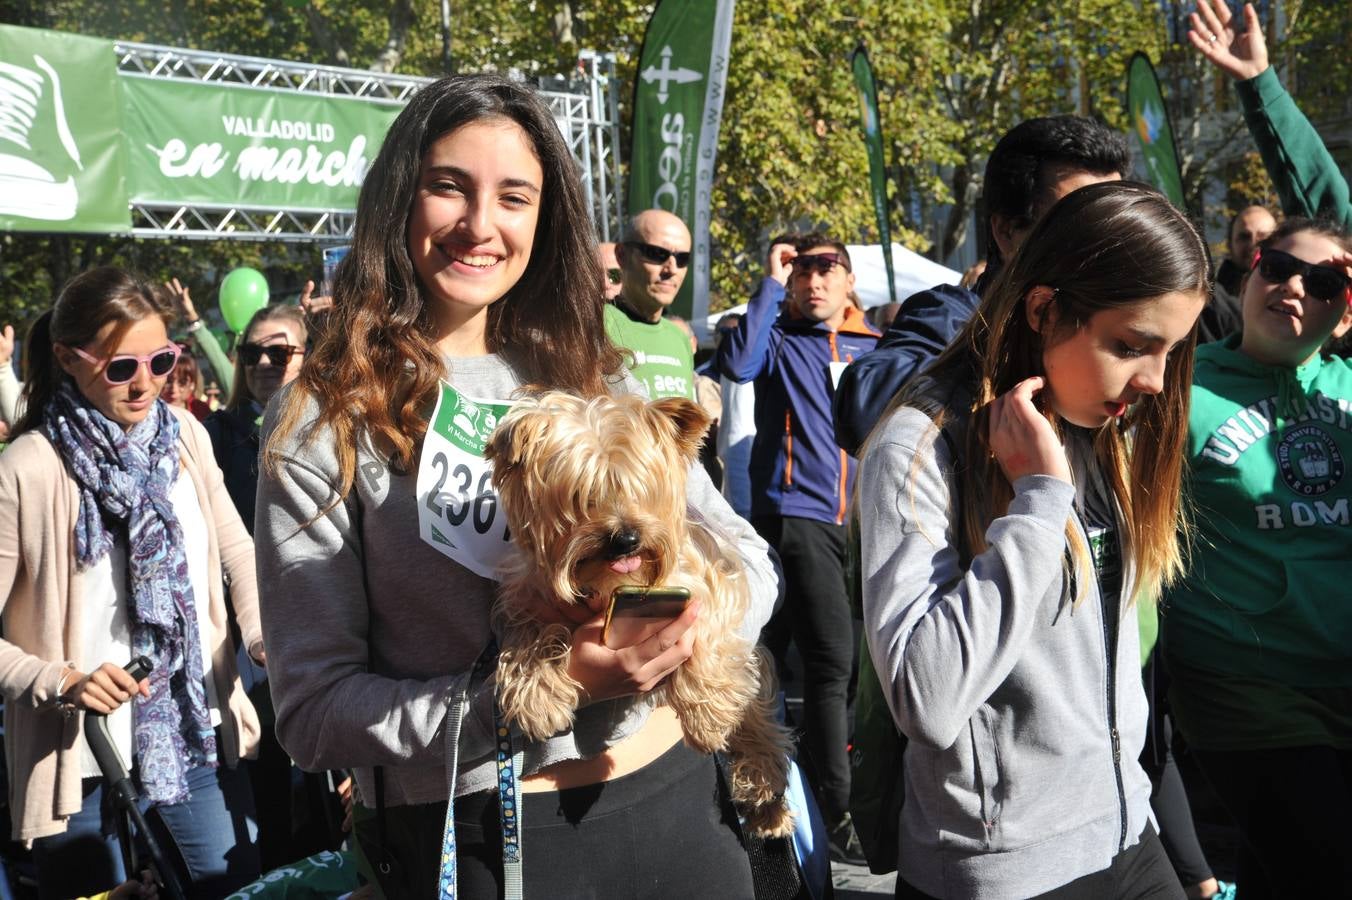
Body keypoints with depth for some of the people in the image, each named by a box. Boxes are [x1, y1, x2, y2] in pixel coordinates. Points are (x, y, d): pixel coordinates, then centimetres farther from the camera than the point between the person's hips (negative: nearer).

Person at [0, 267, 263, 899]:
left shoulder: (185, 436, 1)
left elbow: (237, 550, 13)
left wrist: (265, 633, -3)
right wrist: (61, 682, -23)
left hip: (201, 736, 4)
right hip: (82, 760, -4)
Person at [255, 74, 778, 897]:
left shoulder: (595, 381, 4)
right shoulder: (325, 421, -7)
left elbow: (747, 557, 6)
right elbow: (315, 711, -11)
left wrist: (667, 628, -16)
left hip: (675, 804, 4)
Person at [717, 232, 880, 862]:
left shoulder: (873, 346, 15)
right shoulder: (779, 339, 1)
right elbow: (737, 363, -21)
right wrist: (772, 283, -13)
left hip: (860, 518, 6)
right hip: (797, 513, -5)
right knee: (833, 660, -13)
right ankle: (837, 815, -8)